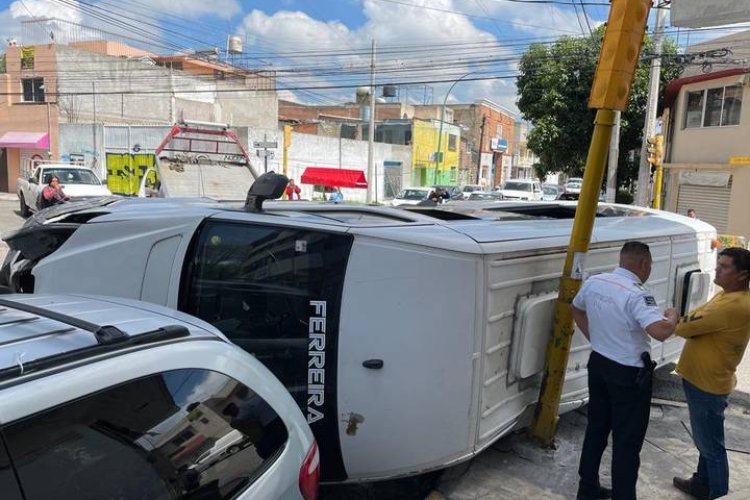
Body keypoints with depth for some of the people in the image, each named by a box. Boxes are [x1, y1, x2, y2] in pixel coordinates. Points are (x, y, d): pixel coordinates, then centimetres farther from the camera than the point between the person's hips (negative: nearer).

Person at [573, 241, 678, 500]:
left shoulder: (593, 282, 0)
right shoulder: (637, 294, -24)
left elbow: (576, 309, 17)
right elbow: (660, 332, -35)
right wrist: (672, 317, -14)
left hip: (598, 364, 7)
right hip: (629, 374, -7)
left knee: (596, 428, 19)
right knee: (627, 440, 7)